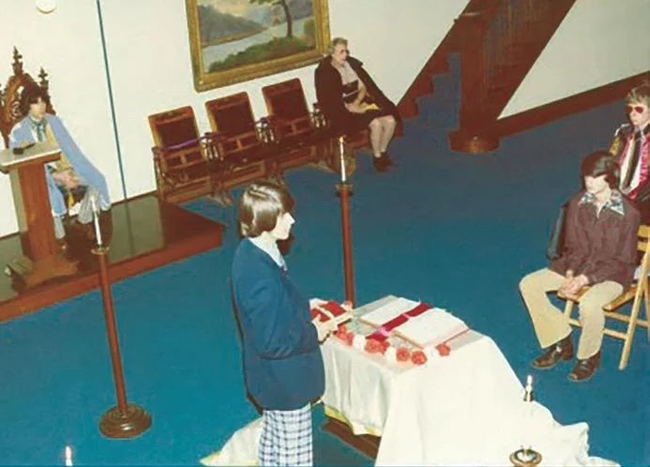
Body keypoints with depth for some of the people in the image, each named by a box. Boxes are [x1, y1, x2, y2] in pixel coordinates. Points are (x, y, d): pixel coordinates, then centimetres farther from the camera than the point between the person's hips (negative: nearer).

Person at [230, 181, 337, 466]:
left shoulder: (249, 251, -6)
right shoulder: (262, 277, -35)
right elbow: (272, 342, -30)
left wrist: (303, 306, 6)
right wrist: (314, 334, -17)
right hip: (286, 383, -9)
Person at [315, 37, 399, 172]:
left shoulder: (352, 63, 10)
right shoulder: (324, 72, -8)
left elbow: (363, 87, 8)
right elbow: (330, 100, -14)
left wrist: (357, 102, -12)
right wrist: (351, 108, -22)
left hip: (361, 102, 6)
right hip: (344, 110, -6)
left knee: (390, 120, -15)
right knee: (376, 123, -28)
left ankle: (383, 152, 7)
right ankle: (376, 156, -7)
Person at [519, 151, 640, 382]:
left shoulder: (628, 213, -20)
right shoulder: (578, 202, -6)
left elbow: (622, 260, -15)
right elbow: (574, 246, 2)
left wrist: (585, 279, -24)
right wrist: (570, 273, -16)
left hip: (612, 272, -6)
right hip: (579, 265, 6)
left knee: (589, 303, -37)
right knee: (529, 284, -9)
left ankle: (589, 356, -6)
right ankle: (560, 343, 3)